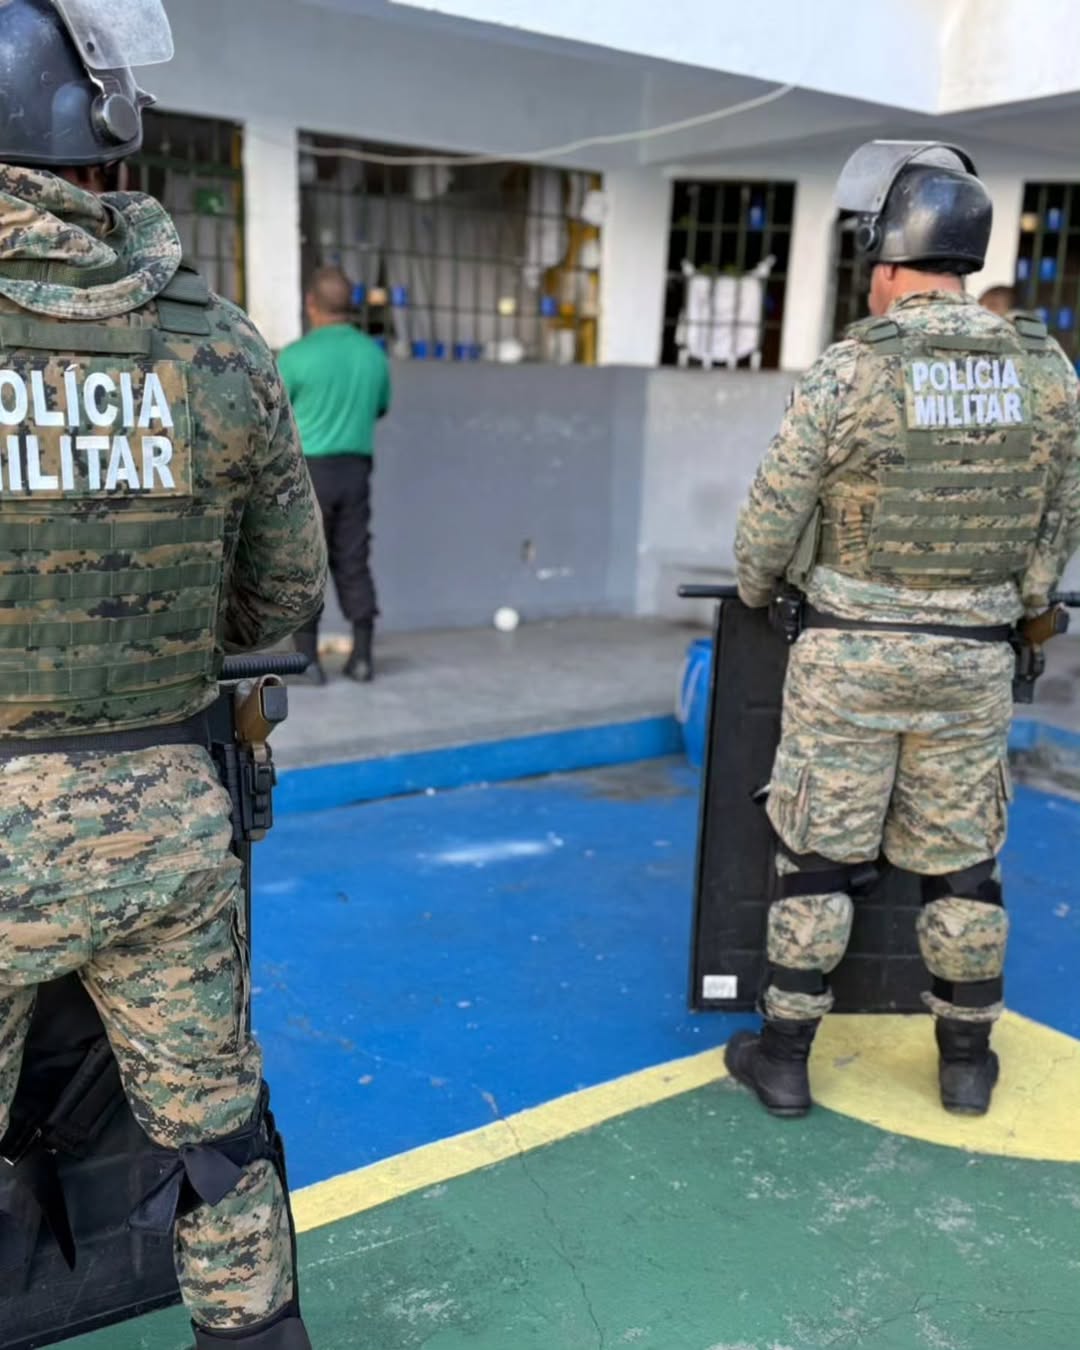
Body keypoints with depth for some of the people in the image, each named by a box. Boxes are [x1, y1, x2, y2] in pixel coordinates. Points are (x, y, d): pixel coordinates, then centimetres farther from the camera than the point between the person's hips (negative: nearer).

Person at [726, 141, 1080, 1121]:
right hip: (970, 662, 3)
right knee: (961, 860, 14)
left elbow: (772, 520, -7)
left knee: (817, 855, 7)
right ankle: (967, 1060, 27)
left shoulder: (847, 373, -14)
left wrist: (755, 589, 14)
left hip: (850, 655, -3)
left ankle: (785, 1057, 16)